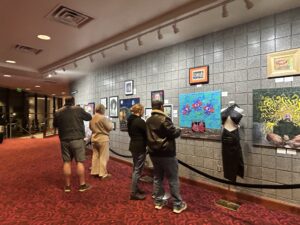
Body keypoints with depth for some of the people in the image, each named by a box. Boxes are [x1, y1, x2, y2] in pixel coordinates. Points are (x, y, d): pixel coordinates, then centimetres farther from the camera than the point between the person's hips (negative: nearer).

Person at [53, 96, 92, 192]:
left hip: (64, 140, 4)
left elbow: (55, 125, 18)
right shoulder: (79, 110, -5)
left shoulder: (58, 112, 5)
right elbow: (89, 117, 8)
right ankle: (82, 185, 9)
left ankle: (67, 185, 18)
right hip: (77, 139, -3)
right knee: (80, 162, 2)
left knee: (67, 162, 10)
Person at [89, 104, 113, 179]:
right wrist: (110, 122, 4)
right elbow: (110, 128, -13)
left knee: (95, 155, 14)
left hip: (94, 138, 7)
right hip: (103, 139, -7)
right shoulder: (103, 118, -19)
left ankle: (95, 171, 23)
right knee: (103, 157, 1)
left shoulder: (92, 118, 3)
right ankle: (103, 174, 6)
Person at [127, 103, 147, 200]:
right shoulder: (140, 121, -20)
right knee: (138, 170, 0)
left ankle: (135, 188, 30)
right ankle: (134, 193, 8)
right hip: (140, 147, -9)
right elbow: (147, 133, -15)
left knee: (135, 168, 19)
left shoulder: (130, 120, 8)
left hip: (133, 146, 9)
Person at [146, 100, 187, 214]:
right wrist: (179, 130, 3)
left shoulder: (148, 121, 7)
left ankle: (158, 201, 25)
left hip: (154, 153, 7)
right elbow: (173, 133, -16)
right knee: (173, 179, 4)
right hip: (167, 154, -7)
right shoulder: (164, 119, -17)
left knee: (157, 177, 16)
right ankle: (177, 205, 13)